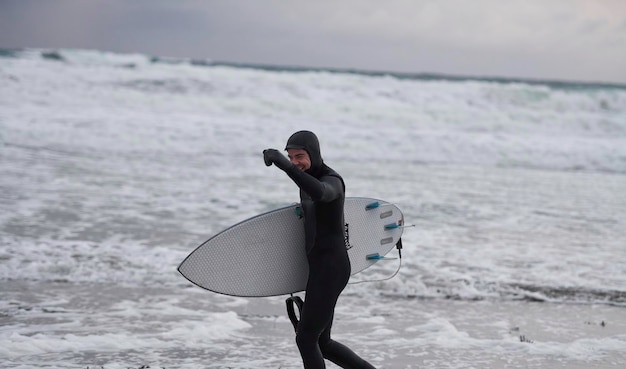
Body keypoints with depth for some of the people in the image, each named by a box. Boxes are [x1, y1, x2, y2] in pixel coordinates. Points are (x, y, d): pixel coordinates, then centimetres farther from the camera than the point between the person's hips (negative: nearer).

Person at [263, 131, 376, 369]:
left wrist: (283, 165, -50)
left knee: (306, 338, -7)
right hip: (318, 266, 10)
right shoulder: (308, 179, 13)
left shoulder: (332, 181, -15)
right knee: (321, 343, 13)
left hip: (330, 268, -10)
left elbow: (319, 192, -42)